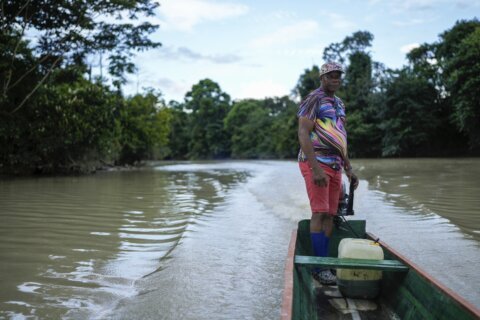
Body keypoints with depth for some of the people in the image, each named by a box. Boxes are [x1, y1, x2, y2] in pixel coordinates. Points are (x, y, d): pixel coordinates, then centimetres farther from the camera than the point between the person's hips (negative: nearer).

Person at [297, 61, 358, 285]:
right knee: (320, 212, -11)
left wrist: (348, 169, 20)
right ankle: (320, 267, -7)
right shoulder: (313, 100, -6)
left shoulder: (339, 103, 21)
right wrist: (316, 169, -22)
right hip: (316, 163, -8)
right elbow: (303, 135, -15)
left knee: (330, 215, 5)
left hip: (334, 165, 8)